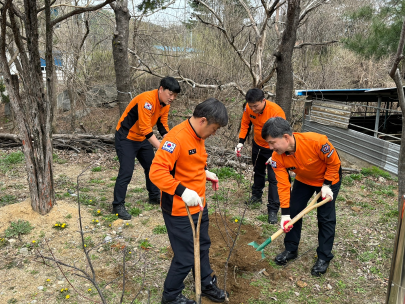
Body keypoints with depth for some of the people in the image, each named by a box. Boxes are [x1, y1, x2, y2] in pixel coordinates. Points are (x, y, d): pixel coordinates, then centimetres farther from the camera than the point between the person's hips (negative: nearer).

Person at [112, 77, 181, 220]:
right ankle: (118, 205, 4)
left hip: (143, 138, 9)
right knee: (126, 171, -9)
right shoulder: (147, 100, -30)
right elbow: (146, 129, -33)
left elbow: (163, 127, 2)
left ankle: (154, 196, 32)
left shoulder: (165, 104, -3)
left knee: (152, 167, 15)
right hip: (126, 138, -9)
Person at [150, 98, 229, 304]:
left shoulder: (198, 136, 3)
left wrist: (205, 173, 5)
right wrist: (183, 191, -36)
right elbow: (156, 172, -31)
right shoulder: (177, 138, -26)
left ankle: (207, 284, 48)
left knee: (203, 246, 25)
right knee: (185, 257, 6)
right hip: (179, 210, -9)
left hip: (199, 205, 9)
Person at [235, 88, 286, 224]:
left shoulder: (276, 112, -33)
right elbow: (245, 124, 0)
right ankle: (257, 195, 45)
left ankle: (273, 209, 4)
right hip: (257, 145, 6)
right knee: (258, 171, 24)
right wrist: (241, 142, -9)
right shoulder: (249, 108, -17)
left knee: (273, 178, -5)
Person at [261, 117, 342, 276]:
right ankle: (291, 249, 21)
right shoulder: (277, 157, -26)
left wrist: (327, 185, -21)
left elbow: (334, 162, -22)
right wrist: (285, 213, -25)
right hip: (304, 180, 4)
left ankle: (324, 257, 15)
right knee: (293, 212, 3)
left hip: (328, 179, -4)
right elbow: (283, 184, -22)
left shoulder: (316, 141, -40)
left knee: (325, 218, -1)